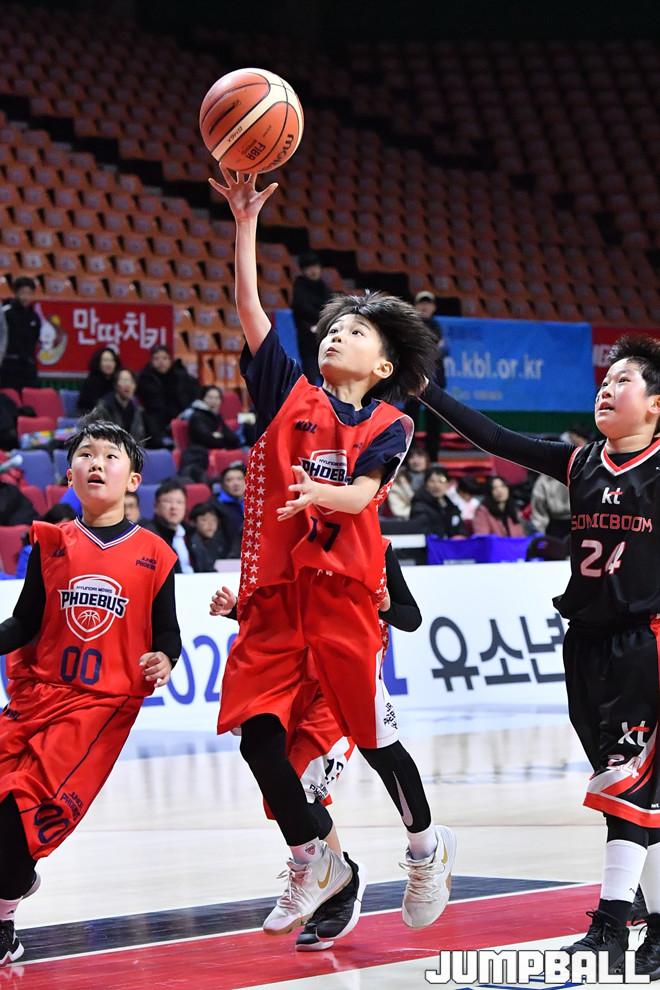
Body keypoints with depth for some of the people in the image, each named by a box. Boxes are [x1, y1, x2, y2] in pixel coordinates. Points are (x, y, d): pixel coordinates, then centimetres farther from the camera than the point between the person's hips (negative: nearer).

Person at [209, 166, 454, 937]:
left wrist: (323, 493, -34)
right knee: (256, 729, -5)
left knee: (372, 733, -2)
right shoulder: (288, 394, 12)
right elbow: (249, 308, 4)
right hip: (273, 585, 3)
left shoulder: (389, 426, 5)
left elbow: (361, 494, -12)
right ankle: (314, 865, 13)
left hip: (342, 587, -3)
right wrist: (246, 221, -4)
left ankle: (426, 847, 23)